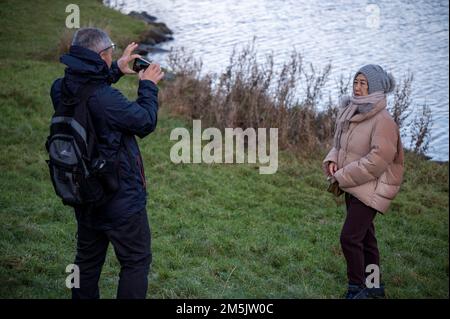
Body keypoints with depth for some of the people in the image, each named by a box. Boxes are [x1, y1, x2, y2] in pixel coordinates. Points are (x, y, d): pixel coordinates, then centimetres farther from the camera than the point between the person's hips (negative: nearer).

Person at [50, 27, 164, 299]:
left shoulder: (60, 90, -7)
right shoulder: (107, 100, -30)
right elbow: (146, 122, -15)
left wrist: (116, 70, 19)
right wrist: (148, 86, -1)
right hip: (121, 200, -8)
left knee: (88, 258, 22)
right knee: (136, 261, 8)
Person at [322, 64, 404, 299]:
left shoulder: (383, 120, -19)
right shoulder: (350, 113, 6)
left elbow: (378, 159, -24)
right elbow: (339, 144, 18)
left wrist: (344, 176, -19)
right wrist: (332, 161, -4)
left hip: (371, 189, -8)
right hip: (353, 186, 8)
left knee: (349, 237, -12)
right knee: (364, 237, 17)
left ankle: (356, 288, 1)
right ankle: (374, 286, 30)